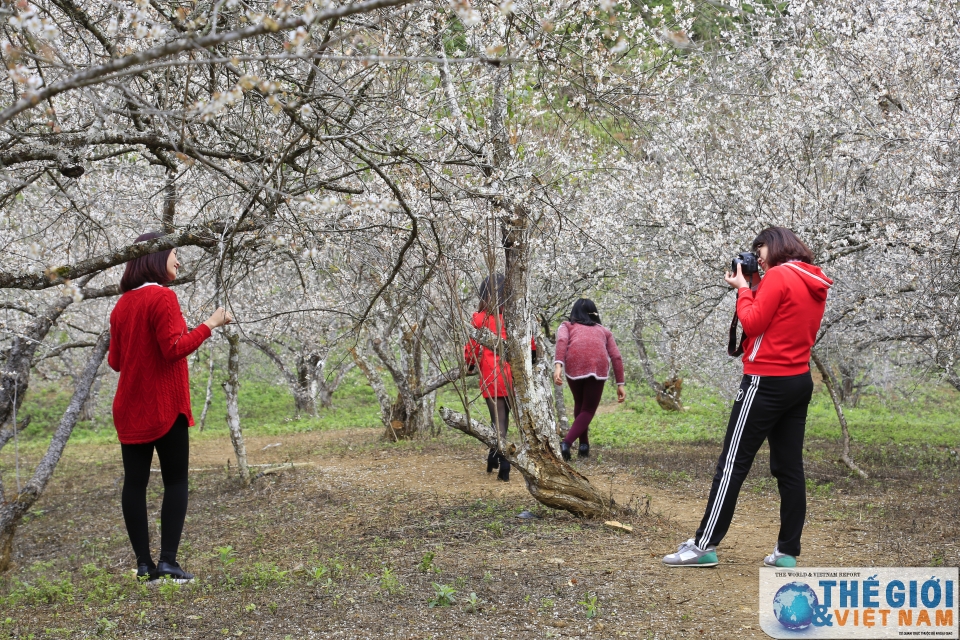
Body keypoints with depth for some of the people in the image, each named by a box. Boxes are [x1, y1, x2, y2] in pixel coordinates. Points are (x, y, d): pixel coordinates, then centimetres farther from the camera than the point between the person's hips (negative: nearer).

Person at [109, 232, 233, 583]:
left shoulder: (122, 304, 10)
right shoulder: (162, 297, -12)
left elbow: (115, 360, 14)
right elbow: (174, 349, -17)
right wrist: (209, 324, -11)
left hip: (130, 409, 7)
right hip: (164, 407, -6)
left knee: (134, 482, 6)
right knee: (175, 482, 1)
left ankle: (143, 563, 8)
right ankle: (167, 561, -5)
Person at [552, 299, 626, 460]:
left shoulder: (567, 326, 26)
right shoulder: (603, 330, 31)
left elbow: (562, 341, 2)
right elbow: (616, 357, 19)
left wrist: (558, 365, -10)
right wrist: (620, 384, 18)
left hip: (574, 365, 0)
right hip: (598, 366, 0)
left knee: (579, 404, 26)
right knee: (588, 410, 10)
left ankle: (584, 445, 23)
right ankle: (567, 442, -10)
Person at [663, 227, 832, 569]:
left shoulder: (778, 276, -11)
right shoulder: (814, 284, 14)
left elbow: (753, 324, -14)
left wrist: (743, 289, -1)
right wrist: (754, 289, 10)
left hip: (767, 382, -9)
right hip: (799, 382, 9)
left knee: (732, 464, -5)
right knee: (789, 468, 8)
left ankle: (704, 546, -3)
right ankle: (787, 551, 9)